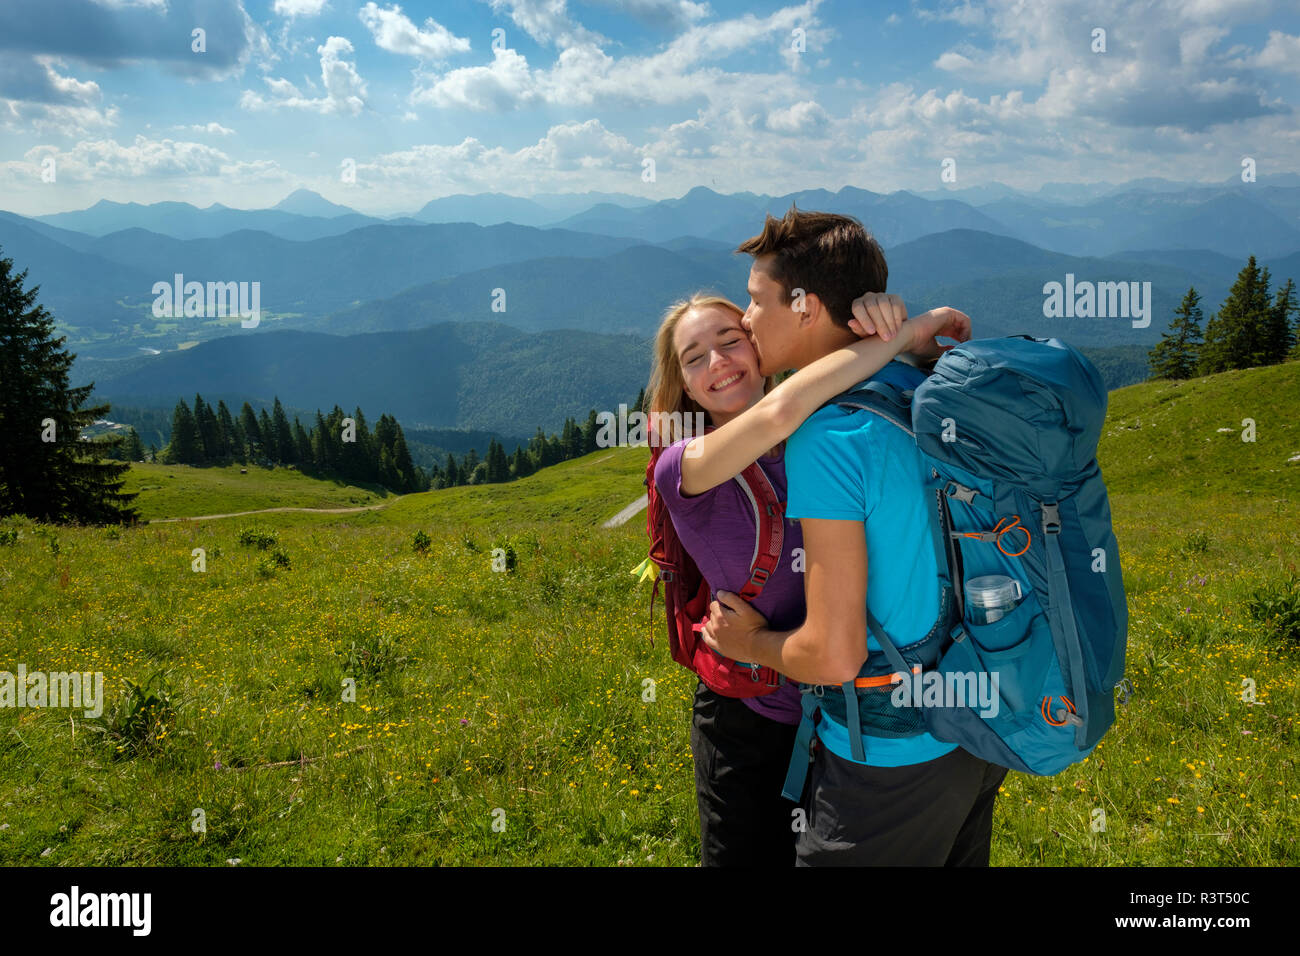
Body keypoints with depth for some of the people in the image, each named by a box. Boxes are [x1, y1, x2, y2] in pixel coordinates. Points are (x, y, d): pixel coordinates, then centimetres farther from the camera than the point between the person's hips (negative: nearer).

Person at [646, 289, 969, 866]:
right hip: (750, 726, -4)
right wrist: (906, 334, -28)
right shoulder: (680, 468, -18)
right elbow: (778, 409, -35)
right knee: (751, 856, 13)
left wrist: (889, 320, -27)